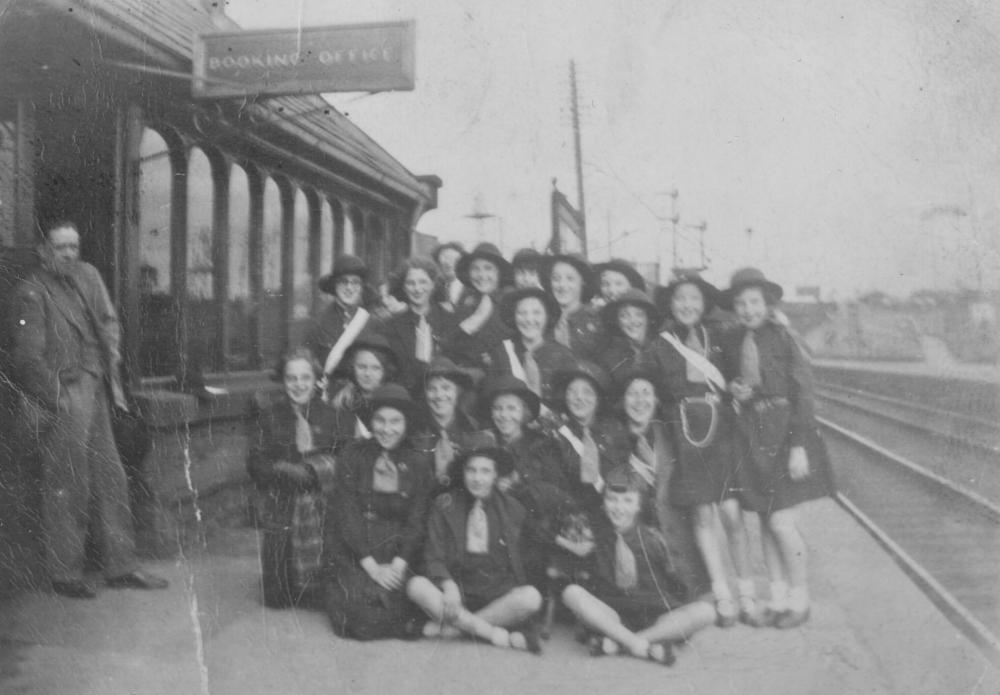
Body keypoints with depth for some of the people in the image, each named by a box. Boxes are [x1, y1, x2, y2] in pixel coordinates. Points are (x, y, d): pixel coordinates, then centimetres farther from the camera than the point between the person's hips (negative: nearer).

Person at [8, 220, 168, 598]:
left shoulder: (87, 275, 12)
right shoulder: (31, 291, -10)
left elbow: (108, 322, 21)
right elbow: (28, 356, -12)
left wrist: (110, 358, 8)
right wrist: (58, 399, -13)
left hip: (95, 392, 7)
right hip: (61, 400, -7)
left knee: (109, 479, 10)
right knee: (65, 487, -1)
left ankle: (121, 566, 19)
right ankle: (65, 574, 12)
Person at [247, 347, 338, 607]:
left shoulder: (328, 413, 7)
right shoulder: (267, 412, 2)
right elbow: (257, 465, -6)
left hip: (321, 507, 1)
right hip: (280, 506, -1)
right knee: (277, 598, -4)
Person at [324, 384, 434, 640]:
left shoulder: (418, 464, 4)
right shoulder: (352, 457, -1)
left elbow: (416, 521, 1)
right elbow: (346, 515, -6)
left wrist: (397, 566, -14)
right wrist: (373, 567, -15)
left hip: (399, 551, 1)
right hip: (352, 549, -1)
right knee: (363, 606, -24)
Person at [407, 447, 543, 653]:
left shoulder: (513, 509, 8)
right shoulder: (445, 505, 6)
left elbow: (520, 561, 9)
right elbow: (434, 557, 1)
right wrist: (448, 585, -20)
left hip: (499, 593, 0)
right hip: (457, 590, 0)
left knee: (531, 597, -30)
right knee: (416, 586, -28)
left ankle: (453, 626, -21)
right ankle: (490, 632, -26)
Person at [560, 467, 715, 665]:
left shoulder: (651, 539, 2)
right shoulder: (596, 538, 2)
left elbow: (671, 580, 6)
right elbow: (587, 583, 5)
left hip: (655, 615, 1)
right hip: (611, 615, 0)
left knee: (705, 612, -24)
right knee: (571, 592, -24)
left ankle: (615, 642, -29)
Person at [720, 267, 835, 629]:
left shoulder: (782, 337, -8)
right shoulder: (732, 344, 8)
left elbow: (802, 391, -10)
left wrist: (799, 446, -15)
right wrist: (734, 390, -3)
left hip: (785, 432, -5)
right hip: (752, 436, 5)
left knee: (782, 522, -6)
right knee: (765, 520, 8)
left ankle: (800, 599, 11)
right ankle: (778, 598, 20)